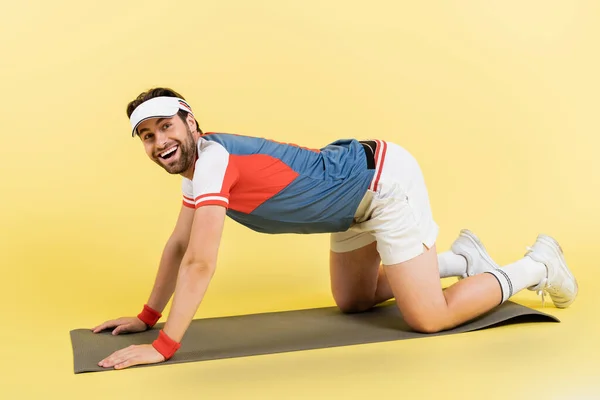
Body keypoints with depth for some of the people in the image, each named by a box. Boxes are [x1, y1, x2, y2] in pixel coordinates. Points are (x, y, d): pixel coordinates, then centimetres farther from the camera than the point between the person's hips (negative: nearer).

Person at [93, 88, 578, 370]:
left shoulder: (212, 157, -25)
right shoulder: (198, 162, 3)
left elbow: (200, 264, -29)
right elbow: (178, 245, 12)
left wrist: (163, 346, -25)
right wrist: (148, 316, 12)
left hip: (386, 179, -9)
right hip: (358, 195, 10)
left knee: (429, 318, -7)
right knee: (352, 301, 22)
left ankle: (538, 265, 13)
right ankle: (460, 257, 31)